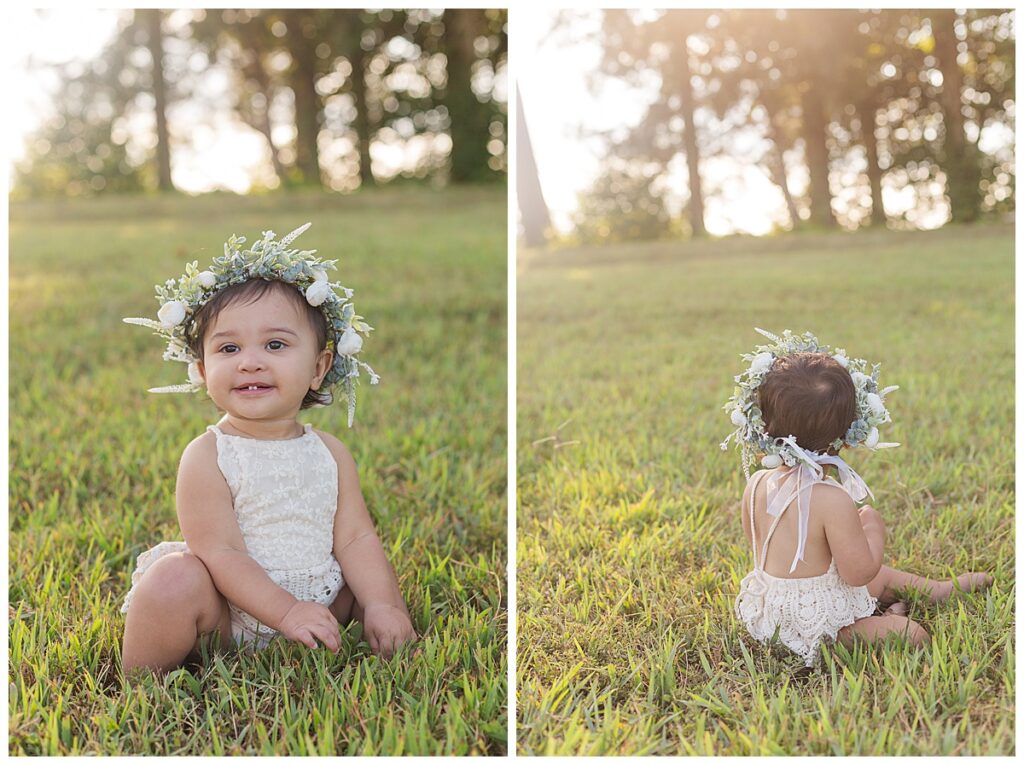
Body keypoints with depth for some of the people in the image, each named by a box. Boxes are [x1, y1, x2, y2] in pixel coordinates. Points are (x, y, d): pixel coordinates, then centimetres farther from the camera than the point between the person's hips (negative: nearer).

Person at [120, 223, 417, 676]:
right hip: (224, 619, -5)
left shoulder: (330, 453, 2)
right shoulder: (206, 457, -13)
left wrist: (382, 605, -18)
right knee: (176, 579, -30)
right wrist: (287, 610, -29)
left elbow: (355, 538, -2)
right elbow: (220, 552, -19)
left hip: (319, 602, 5)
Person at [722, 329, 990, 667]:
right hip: (816, 624, -9)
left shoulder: (756, 485, -7)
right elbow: (860, 573, -23)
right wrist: (873, 526, -5)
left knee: (886, 576, 27)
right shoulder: (833, 500, -30)